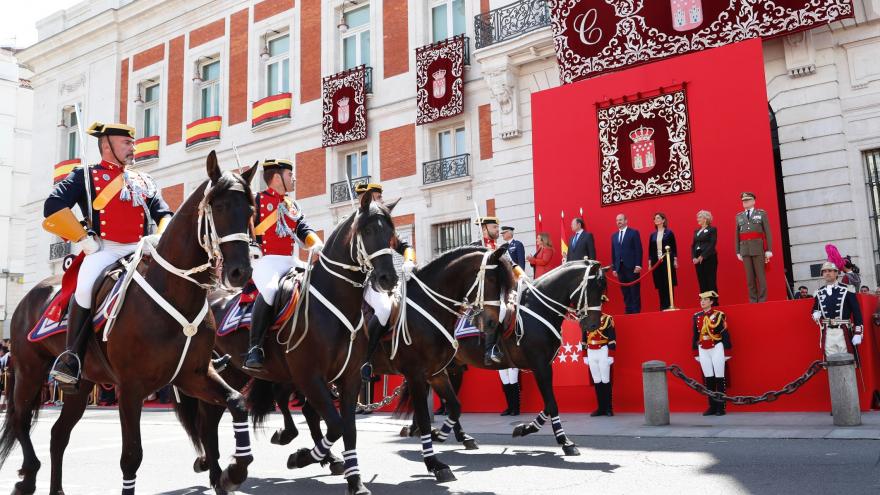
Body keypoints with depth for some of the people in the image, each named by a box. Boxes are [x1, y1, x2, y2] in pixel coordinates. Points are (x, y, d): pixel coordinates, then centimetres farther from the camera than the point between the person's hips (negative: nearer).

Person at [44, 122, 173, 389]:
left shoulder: (144, 181, 23)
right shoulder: (85, 176, 9)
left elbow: (164, 214, 19)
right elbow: (54, 207, -3)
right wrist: (83, 239, -9)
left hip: (140, 251, 4)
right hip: (104, 249, -4)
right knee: (86, 287, -33)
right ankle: (71, 357, -19)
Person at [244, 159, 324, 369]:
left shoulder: (293, 206, 21)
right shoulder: (255, 200, 4)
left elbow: (304, 230, 12)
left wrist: (317, 245, -8)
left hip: (289, 261, 7)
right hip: (264, 260, -7)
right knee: (270, 290, -35)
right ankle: (254, 349, -29)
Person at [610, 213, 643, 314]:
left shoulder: (634, 232, 1)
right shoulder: (614, 236, 16)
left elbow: (638, 249, -4)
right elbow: (613, 253, 15)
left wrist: (638, 265, -12)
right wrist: (613, 268, 9)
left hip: (632, 267, -5)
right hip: (620, 267, 5)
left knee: (635, 291, -2)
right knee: (625, 292, 5)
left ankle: (636, 312, 1)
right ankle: (628, 311, 8)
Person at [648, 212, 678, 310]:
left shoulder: (669, 232, 1)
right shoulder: (652, 235, 11)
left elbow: (674, 247, 0)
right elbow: (650, 249, 12)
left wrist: (675, 260, -6)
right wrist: (649, 262, 7)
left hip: (667, 261, -3)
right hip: (656, 262, 3)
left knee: (669, 284, -4)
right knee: (660, 286, 3)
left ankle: (669, 305, -1)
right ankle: (663, 306, 7)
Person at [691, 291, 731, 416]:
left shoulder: (719, 315, -4)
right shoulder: (696, 316, 8)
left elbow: (725, 333, -4)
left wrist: (727, 348, -7)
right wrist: (695, 349, 13)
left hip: (716, 348, -4)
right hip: (703, 350, 4)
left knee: (719, 379, -1)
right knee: (708, 379, 7)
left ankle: (721, 407, 4)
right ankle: (712, 406, 14)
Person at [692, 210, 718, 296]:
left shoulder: (712, 230, 0)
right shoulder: (696, 231, 17)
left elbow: (712, 245, -10)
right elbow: (693, 245, 13)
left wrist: (702, 256, -17)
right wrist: (694, 257, -3)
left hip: (709, 258, -6)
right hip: (698, 260, 6)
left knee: (711, 282, -5)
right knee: (701, 282, 3)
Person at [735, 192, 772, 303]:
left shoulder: (761, 213, 5)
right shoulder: (739, 216, 13)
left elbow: (767, 232, 1)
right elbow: (737, 235, 12)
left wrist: (769, 250, -4)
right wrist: (738, 252, 7)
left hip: (758, 248, -3)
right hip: (745, 249, 3)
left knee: (760, 275, -2)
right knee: (750, 277, 3)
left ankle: (762, 300, 2)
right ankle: (753, 300, 7)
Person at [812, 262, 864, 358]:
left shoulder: (846, 291, -2)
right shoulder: (818, 293, 11)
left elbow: (857, 312, -3)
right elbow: (815, 310, 24)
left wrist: (858, 333, -8)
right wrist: (815, 314, -2)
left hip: (844, 332, -3)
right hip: (827, 334, 3)